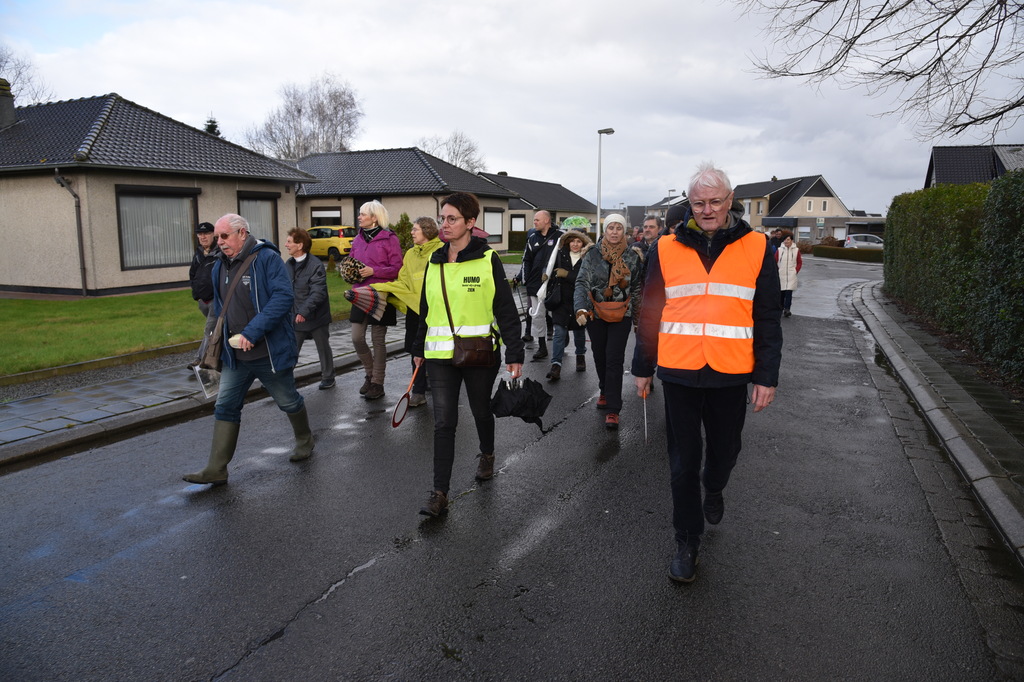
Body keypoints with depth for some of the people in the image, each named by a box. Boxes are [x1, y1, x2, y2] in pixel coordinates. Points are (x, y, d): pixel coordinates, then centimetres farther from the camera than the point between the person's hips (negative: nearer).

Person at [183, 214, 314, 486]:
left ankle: (304, 440, 38)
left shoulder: (267, 258, -14)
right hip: (235, 355, 6)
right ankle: (216, 469, 9)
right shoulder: (220, 266, 8)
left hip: (270, 351, -6)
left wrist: (252, 332, -28)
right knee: (225, 407, 4)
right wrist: (215, 344, 12)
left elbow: (283, 297, -25)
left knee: (288, 401, 12)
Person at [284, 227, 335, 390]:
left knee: (323, 349, 13)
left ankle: (328, 377, 29)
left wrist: (304, 311, -32)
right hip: (295, 318, 5)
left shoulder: (315, 265, -17)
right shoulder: (288, 265, 3)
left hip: (316, 316, -5)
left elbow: (318, 293, -24)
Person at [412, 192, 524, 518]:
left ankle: (487, 455, 47)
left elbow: (506, 309, -7)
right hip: (440, 355, 3)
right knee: (443, 422, -3)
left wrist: (515, 353, -10)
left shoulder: (488, 260, -7)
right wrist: (419, 349, 20)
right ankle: (439, 494, 2)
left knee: (481, 410, 17)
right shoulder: (434, 262, 7)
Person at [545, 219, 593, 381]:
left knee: (579, 331, 16)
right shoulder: (561, 255, 2)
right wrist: (550, 295, 5)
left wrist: (567, 274, -20)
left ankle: (580, 356, 41)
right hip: (561, 301, 1)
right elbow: (553, 274, 11)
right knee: (559, 332, -8)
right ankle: (556, 366, -10)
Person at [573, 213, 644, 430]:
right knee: (599, 356, 14)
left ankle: (613, 410, -4)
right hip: (595, 314, 2)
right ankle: (605, 391, 41)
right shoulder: (593, 254, -5)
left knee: (614, 360, -7)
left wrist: (638, 314, 8)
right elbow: (582, 282, -13)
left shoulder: (633, 255, -2)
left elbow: (637, 287, 8)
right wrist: (581, 308, -29)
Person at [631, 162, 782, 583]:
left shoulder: (756, 248, 1)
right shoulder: (666, 249, 2)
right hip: (679, 373, 0)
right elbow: (650, 313, 8)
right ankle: (687, 542, 22)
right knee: (683, 462, 6)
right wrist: (643, 368, 9)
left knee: (724, 450, 17)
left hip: (730, 374, 0)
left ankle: (714, 489, 51)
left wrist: (767, 376, -2)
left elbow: (767, 319, 2)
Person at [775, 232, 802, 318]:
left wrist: (796, 271, 0)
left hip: (791, 276, -1)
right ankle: (780, 308, 23)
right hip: (781, 275, 1)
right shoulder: (779, 250, 3)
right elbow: (775, 261, 8)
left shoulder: (796, 250, 3)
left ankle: (787, 309, -12)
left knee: (789, 292, -11)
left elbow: (800, 263, 10)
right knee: (781, 292, 8)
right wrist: (777, 271, 0)